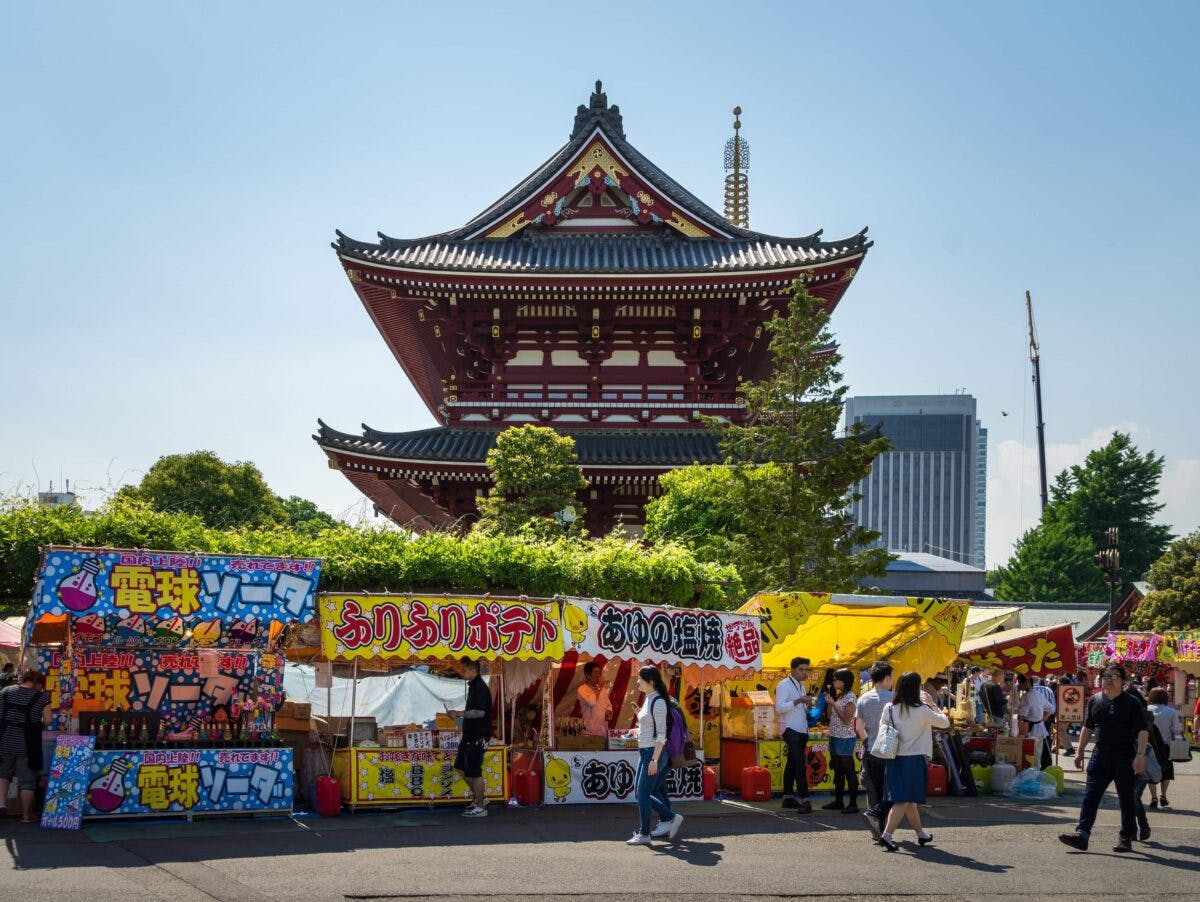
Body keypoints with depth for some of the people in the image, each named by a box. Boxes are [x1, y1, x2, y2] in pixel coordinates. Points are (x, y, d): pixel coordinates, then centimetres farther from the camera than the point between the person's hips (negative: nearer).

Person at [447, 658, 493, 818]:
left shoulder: (480, 688, -18)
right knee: (462, 767, 16)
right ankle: (479, 798, 26)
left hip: (478, 737, -10)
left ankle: (480, 807, 5)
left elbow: (479, 712, -26)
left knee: (474, 772, -4)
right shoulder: (473, 686, 13)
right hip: (470, 735, 10)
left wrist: (460, 714, -19)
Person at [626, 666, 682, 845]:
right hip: (645, 752, 10)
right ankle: (670, 818, 18)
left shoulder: (658, 702, -15)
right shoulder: (648, 700, 13)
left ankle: (644, 834, 0)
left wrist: (654, 759, -22)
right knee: (639, 792, 10)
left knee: (643, 794, -7)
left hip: (654, 752, -10)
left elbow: (661, 733, -19)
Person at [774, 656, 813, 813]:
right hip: (790, 729, -9)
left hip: (802, 730, 9)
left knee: (792, 763, 13)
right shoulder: (784, 685, -11)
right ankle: (804, 800, -21)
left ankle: (788, 797, 19)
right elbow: (779, 708, -21)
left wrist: (807, 704, 6)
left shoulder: (801, 686, 17)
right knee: (800, 764, -17)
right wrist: (798, 701, -30)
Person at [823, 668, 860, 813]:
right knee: (837, 771, 14)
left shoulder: (850, 697, -13)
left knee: (849, 771, -4)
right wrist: (828, 701, 4)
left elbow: (847, 720, -18)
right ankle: (838, 801, 21)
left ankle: (853, 804, -1)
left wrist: (833, 704, -19)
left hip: (845, 739, -9)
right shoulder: (838, 696, 12)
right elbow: (830, 717, 16)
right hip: (834, 737, 9)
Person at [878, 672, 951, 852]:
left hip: (894, 758, 5)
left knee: (909, 799, 19)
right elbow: (945, 722, 0)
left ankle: (921, 834, 34)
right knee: (903, 801, -4)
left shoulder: (890, 709, -3)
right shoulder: (922, 710, -12)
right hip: (915, 759, -5)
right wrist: (932, 704, 9)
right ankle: (887, 835, -17)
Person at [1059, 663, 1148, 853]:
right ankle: (1082, 834, -10)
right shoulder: (1094, 701, 9)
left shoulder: (1131, 703, -4)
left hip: (1124, 759, -4)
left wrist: (1140, 755, -17)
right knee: (1090, 797, -5)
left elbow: (1143, 731, -8)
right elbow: (1087, 727, 18)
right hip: (1100, 756, 4)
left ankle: (1126, 839, 14)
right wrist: (1080, 751, 14)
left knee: (1126, 800, 5)